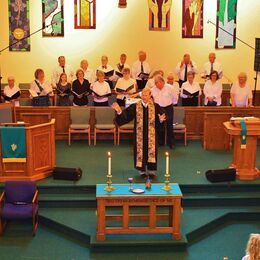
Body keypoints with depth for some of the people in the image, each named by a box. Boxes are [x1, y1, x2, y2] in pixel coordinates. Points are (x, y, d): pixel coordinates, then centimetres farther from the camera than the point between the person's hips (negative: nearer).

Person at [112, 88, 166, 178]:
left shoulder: (155, 107, -3)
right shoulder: (135, 107, -3)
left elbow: (159, 121, -2)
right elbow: (126, 115, -10)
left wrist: (160, 120, -23)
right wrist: (119, 111, -25)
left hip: (151, 134, 0)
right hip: (140, 134, 0)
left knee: (151, 150, 2)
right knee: (140, 150, 6)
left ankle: (151, 170, 14)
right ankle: (142, 170, 18)